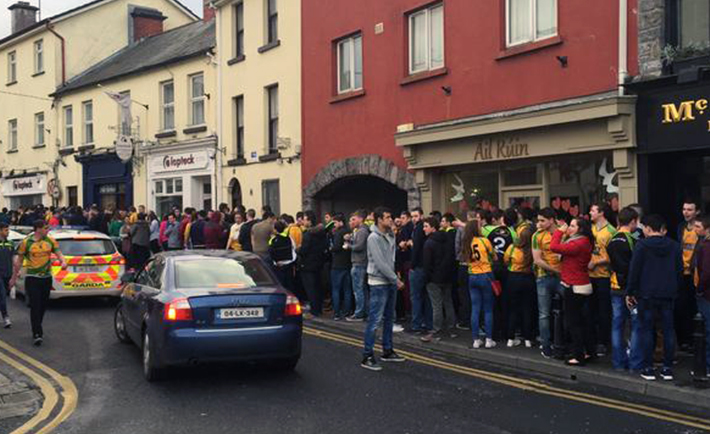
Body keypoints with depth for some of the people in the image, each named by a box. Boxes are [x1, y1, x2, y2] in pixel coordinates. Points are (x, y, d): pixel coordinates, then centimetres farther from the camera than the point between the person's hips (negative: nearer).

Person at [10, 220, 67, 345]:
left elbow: (58, 253, -1)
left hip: (47, 277, 4)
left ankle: (37, 329, 31)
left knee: (43, 306, 13)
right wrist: (14, 277, 7)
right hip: (32, 278, -4)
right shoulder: (26, 242, -5)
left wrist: (63, 262, -24)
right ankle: (37, 335, -12)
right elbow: (19, 261, 3)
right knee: (35, 306, -11)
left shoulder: (51, 241, 4)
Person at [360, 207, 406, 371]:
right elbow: (380, 263, -19)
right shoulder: (373, 238, -15)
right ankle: (367, 356, -4)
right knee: (375, 320, -8)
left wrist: (395, 278, 4)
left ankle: (387, 351, 28)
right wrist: (396, 279, -15)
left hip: (391, 282, 8)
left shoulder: (391, 236, 10)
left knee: (389, 318, 16)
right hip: (379, 282, -8)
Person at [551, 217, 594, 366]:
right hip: (582, 286, 10)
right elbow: (563, 248, 12)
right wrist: (562, 232, 6)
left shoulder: (579, 244, -22)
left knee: (573, 322, -3)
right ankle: (588, 352, 27)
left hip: (575, 287, -10)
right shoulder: (585, 242, 10)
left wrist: (560, 231, -11)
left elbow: (554, 247, -25)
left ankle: (578, 356, 2)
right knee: (583, 320, 17)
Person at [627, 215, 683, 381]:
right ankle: (668, 368, 12)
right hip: (668, 295, 4)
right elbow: (680, 271, 9)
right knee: (668, 330, 10)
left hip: (646, 294, -4)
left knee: (646, 330, 4)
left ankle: (648, 369, 4)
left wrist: (630, 292, -2)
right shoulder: (674, 246, 5)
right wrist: (676, 290, 18)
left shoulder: (642, 245, -8)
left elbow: (634, 270, -9)